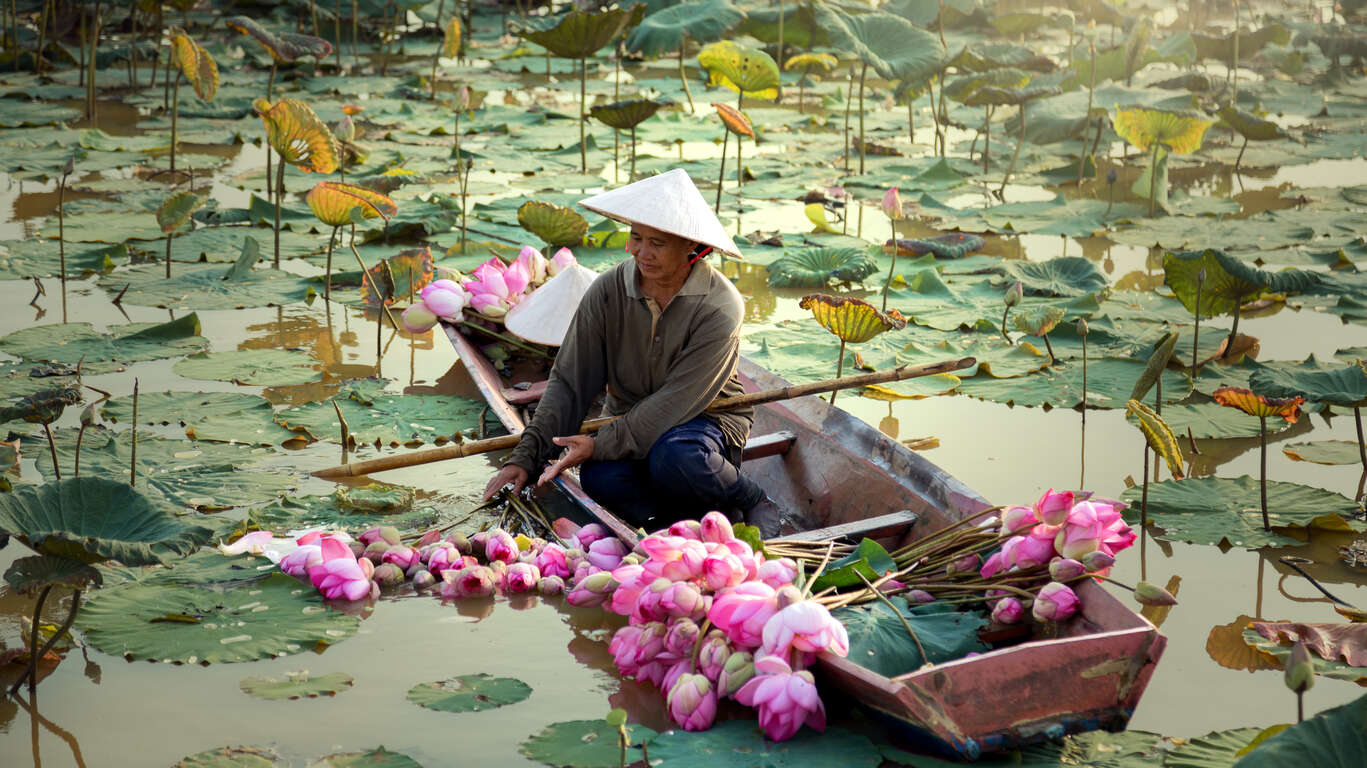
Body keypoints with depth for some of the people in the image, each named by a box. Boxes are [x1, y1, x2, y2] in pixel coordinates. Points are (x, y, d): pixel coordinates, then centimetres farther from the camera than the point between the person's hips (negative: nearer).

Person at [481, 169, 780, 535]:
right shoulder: (608, 292, -8)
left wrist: (601, 445, -28)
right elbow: (568, 383, -5)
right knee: (600, 478, -30)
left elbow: (676, 402, -23)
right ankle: (708, 522, -12)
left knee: (675, 458, -38)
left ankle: (752, 501, -7)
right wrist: (526, 457, -15)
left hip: (706, 419, -3)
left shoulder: (719, 308, -20)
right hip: (630, 420, 3)